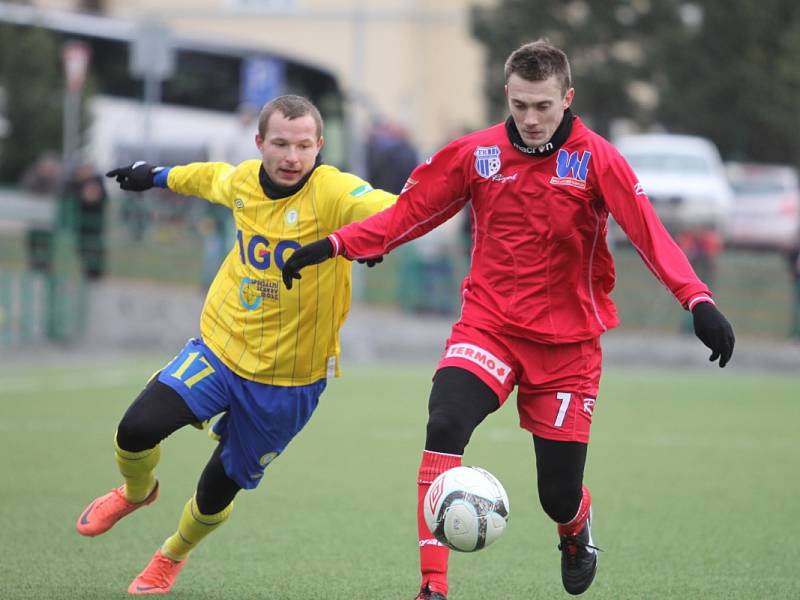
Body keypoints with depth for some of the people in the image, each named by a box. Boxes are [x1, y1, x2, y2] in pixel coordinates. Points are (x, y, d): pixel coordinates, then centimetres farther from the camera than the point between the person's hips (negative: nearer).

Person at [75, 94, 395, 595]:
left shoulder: (333, 192, -21)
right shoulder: (241, 182, -4)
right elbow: (210, 177, 22)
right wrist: (157, 176, 37)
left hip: (289, 379, -3)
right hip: (219, 348, 3)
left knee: (216, 494, 8)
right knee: (136, 429, -17)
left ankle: (173, 555, 43)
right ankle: (136, 492, 20)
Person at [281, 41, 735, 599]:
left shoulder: (596, 160, -8)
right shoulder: (477, 154, -1)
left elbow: (650, 233, -17)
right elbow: (409, 213, 4)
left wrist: (698, 301, -31)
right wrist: (336, 245, -6)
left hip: (568, 341, -1)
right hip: (488, 326, 1)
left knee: (559, 494, 2)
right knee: (444, 427, -27)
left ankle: (577, 533, 43)